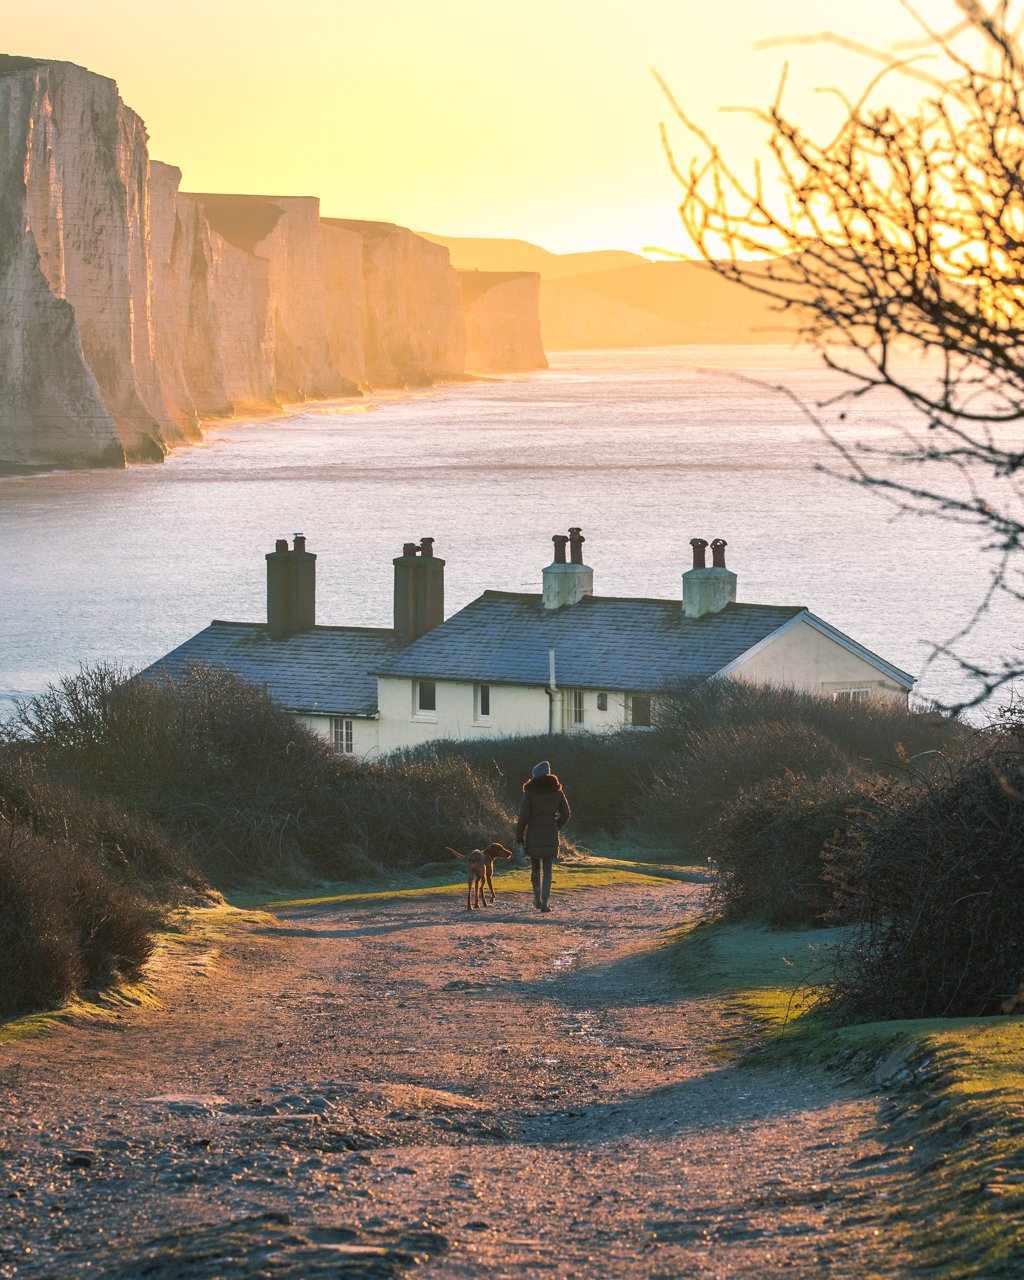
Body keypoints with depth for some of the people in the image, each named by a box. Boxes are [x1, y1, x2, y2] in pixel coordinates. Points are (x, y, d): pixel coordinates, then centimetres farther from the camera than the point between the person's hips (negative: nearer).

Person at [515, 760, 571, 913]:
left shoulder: (529, 792, -6)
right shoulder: (557, 791, 3)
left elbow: (523, 816, -9)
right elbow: (565, 814, 9)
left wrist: (519, 837, -1)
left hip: (533, 833, -1)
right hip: (551, 836, 1)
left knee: (535, 867, 18)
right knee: (547, 870, 3)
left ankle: (537, 899, 23)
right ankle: (544, 902, -7)